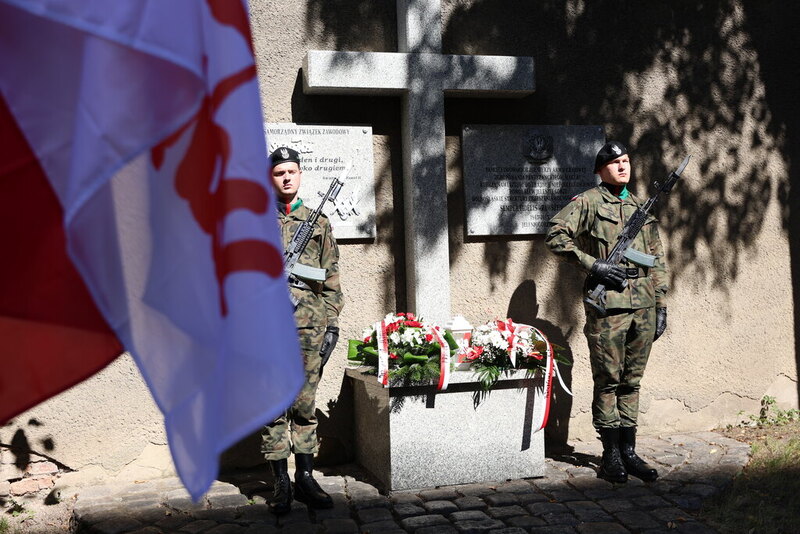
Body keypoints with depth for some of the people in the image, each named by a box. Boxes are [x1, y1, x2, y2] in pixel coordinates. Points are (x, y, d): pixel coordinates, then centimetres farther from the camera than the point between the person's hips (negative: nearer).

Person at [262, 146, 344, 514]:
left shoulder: (319, 224, 13)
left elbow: (331, 280, 12)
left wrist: (332, 324, 5)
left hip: (309, 328, 1)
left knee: (305, 404, 5)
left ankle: (305, 478, 15)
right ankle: (281, 483, 10)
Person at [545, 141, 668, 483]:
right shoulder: (588, 202, 1)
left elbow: (657, 259, 19)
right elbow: (555, 236, -9)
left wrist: (661, 305, 14)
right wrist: (593, 265, -14)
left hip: (643, 305, 5)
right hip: (608, 304, -5)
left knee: (632, 381, 11)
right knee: (608, 382, 1)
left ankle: (629, 451, 19)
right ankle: (611, 455, 11)